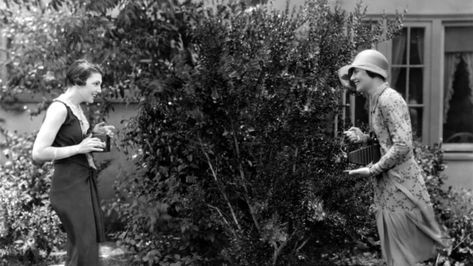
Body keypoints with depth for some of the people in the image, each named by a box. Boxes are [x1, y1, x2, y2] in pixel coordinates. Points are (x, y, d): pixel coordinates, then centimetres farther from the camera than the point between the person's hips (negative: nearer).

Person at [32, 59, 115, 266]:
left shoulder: (76, 108, 11)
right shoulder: (59, 108, -16)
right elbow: (38, 153, -21)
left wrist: (92, 133, 9)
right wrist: (79, 148, -21)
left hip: (86, 182, 9)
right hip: (70, 187, -9)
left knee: (89, 247, 15)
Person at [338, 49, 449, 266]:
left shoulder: (389, 99, -16)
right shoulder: (376, 101, 13)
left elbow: (403, 145, -23)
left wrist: (371, 170, -16)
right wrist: (363, 138, 4)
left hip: (399, 185, -10)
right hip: (387, 186, 10)